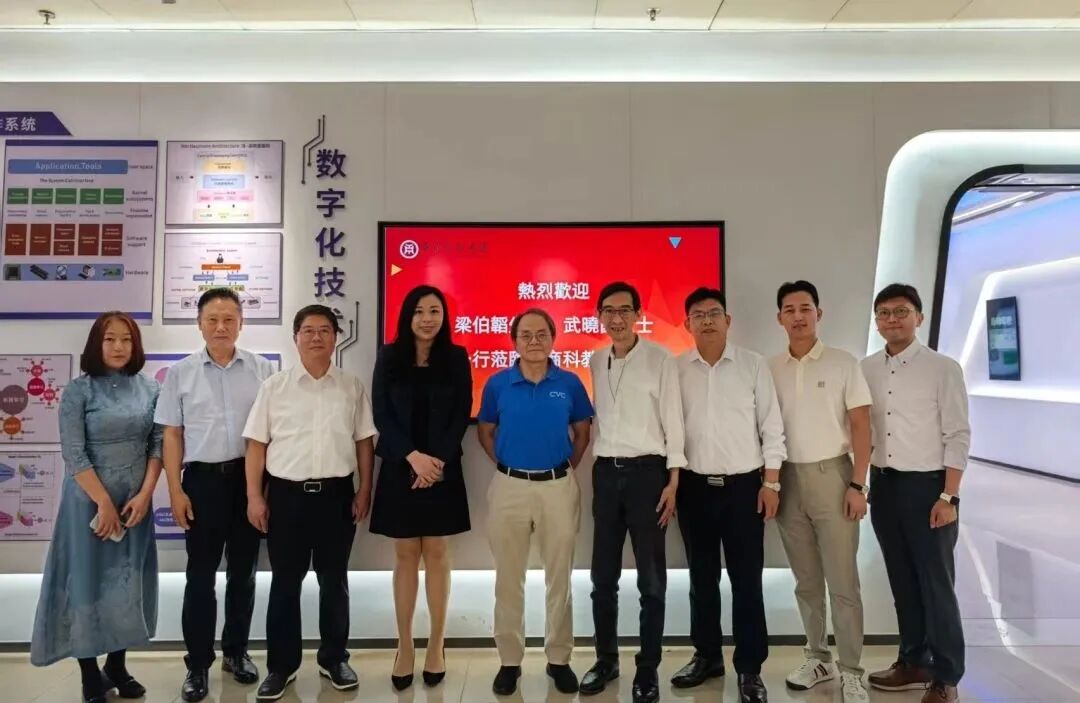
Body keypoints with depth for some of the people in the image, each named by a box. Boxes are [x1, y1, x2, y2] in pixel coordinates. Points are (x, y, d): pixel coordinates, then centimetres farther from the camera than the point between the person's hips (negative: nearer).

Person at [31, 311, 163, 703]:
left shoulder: (150, 388, 2)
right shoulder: (78, 390, -7)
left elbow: (158, 444, 1)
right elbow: (73, 454, -11)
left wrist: (144, 495, -9)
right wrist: (104, 502, -14)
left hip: (137, 499, 3)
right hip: (89, 499, -3)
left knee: (129, 581, 11)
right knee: (88, 580, 5)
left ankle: (117, 666, 26)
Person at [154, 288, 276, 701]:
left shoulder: (262, 369, -1)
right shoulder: (181, 373, 1)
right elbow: (172, 435, 3)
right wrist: (175, 490, -2)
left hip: (249, 477, 1)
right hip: (203, 478, 0)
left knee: (243, 571, 14)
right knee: (201, 574, 7)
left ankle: (235, 651, 31)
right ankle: (198, 663, 22)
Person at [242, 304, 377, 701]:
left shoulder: (352, 387, 3)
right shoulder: (274, 386, 1)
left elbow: (364, 442, 6)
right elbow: (256, 444, 1)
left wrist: (364, 490, 1)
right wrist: (255, 496, -3)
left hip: (337, 494, 1)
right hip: (287, 494, 0)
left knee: (334, 581, 13)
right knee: (285, 583, 10)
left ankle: (334, 659, 29)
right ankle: (281, 665, 24)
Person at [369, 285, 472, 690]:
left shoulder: (456, 358, 2)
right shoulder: (389, 357, 3)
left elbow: (462, 415, -2)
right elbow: (381, 414, -2)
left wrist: (437, 460, -13)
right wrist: (413, 456, -13)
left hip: (443, 469, 0)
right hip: (399, 468, 0)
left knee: (437, 555, 6)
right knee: (405, 557, 7)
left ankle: (436, 647, 17)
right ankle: (404, 648, 17)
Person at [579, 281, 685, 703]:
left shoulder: (660, 359, -4)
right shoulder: (595, 362, 10)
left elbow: (673, 421, -6)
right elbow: (599, 418, 13)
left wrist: (673, 481, -11)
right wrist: (594, 469, 7)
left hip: (647, 471, -4)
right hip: (606, 472, 5)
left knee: (651, 578, 5)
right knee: (603, 575, 12)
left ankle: (647, 669, 19)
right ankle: (606, 659, 28)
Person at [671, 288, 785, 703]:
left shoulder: (753, 364, -1)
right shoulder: (675, 369, 2)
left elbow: (771, 426, 0)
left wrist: (771, 482, -5)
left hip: (744, 484, -1)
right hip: (694, 485, 2)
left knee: (746, 580, 4)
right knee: (702, 577, 13)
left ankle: (750, 668, 17)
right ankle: (707, 656, 29)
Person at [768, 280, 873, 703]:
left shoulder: (843, 363, -2)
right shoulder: (770, 369, 5)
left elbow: (861, 426, -4)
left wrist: (857, 484, -11)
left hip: (831, 475, -3)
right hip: (788, 479, 3)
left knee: (842, 581, 0)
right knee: (806, 580, 13)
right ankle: (818, 658, 26)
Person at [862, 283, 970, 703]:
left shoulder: (943, 368, -7)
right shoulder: (866, 370, 5)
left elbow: (958, 436, -9)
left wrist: (948, 497, -13)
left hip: (927, 484, -4)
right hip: (883, 484, 4)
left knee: (935, 582, 4)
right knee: (902, 580, 14)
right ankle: (914, 661, 29)